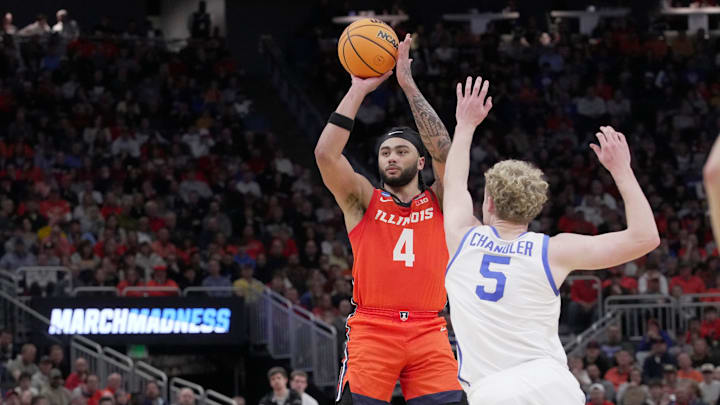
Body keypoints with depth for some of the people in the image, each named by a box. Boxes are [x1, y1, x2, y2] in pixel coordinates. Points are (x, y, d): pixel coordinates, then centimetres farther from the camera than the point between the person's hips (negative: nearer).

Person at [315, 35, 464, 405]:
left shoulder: (439, 202, 14)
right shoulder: (363, 201, 12)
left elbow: (443, 152, -3)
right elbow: (325, 154, -3)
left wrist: (408, 84, -3)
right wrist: (359, 90, -3)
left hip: (428, 332, 1)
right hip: (371, 329, -1)